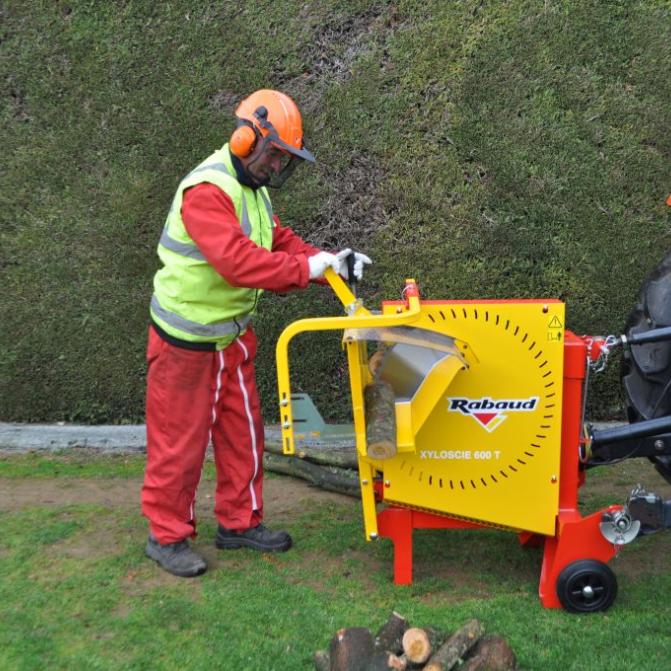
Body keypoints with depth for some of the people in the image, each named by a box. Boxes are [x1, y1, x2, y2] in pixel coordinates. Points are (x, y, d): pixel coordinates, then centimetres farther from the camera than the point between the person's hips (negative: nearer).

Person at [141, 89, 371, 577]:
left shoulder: (254, 190, 10)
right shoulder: (207, 190, -23)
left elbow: (282, 243, 8)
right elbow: (237, 261, -34)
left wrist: (331, 263, -7)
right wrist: (307, 268, -32)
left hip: (232, 335, 9)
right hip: (186, 340, -9)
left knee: (242, 429, 14)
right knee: (180, 440, 3)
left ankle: (239, 522, 28)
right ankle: (167, 536, 17)